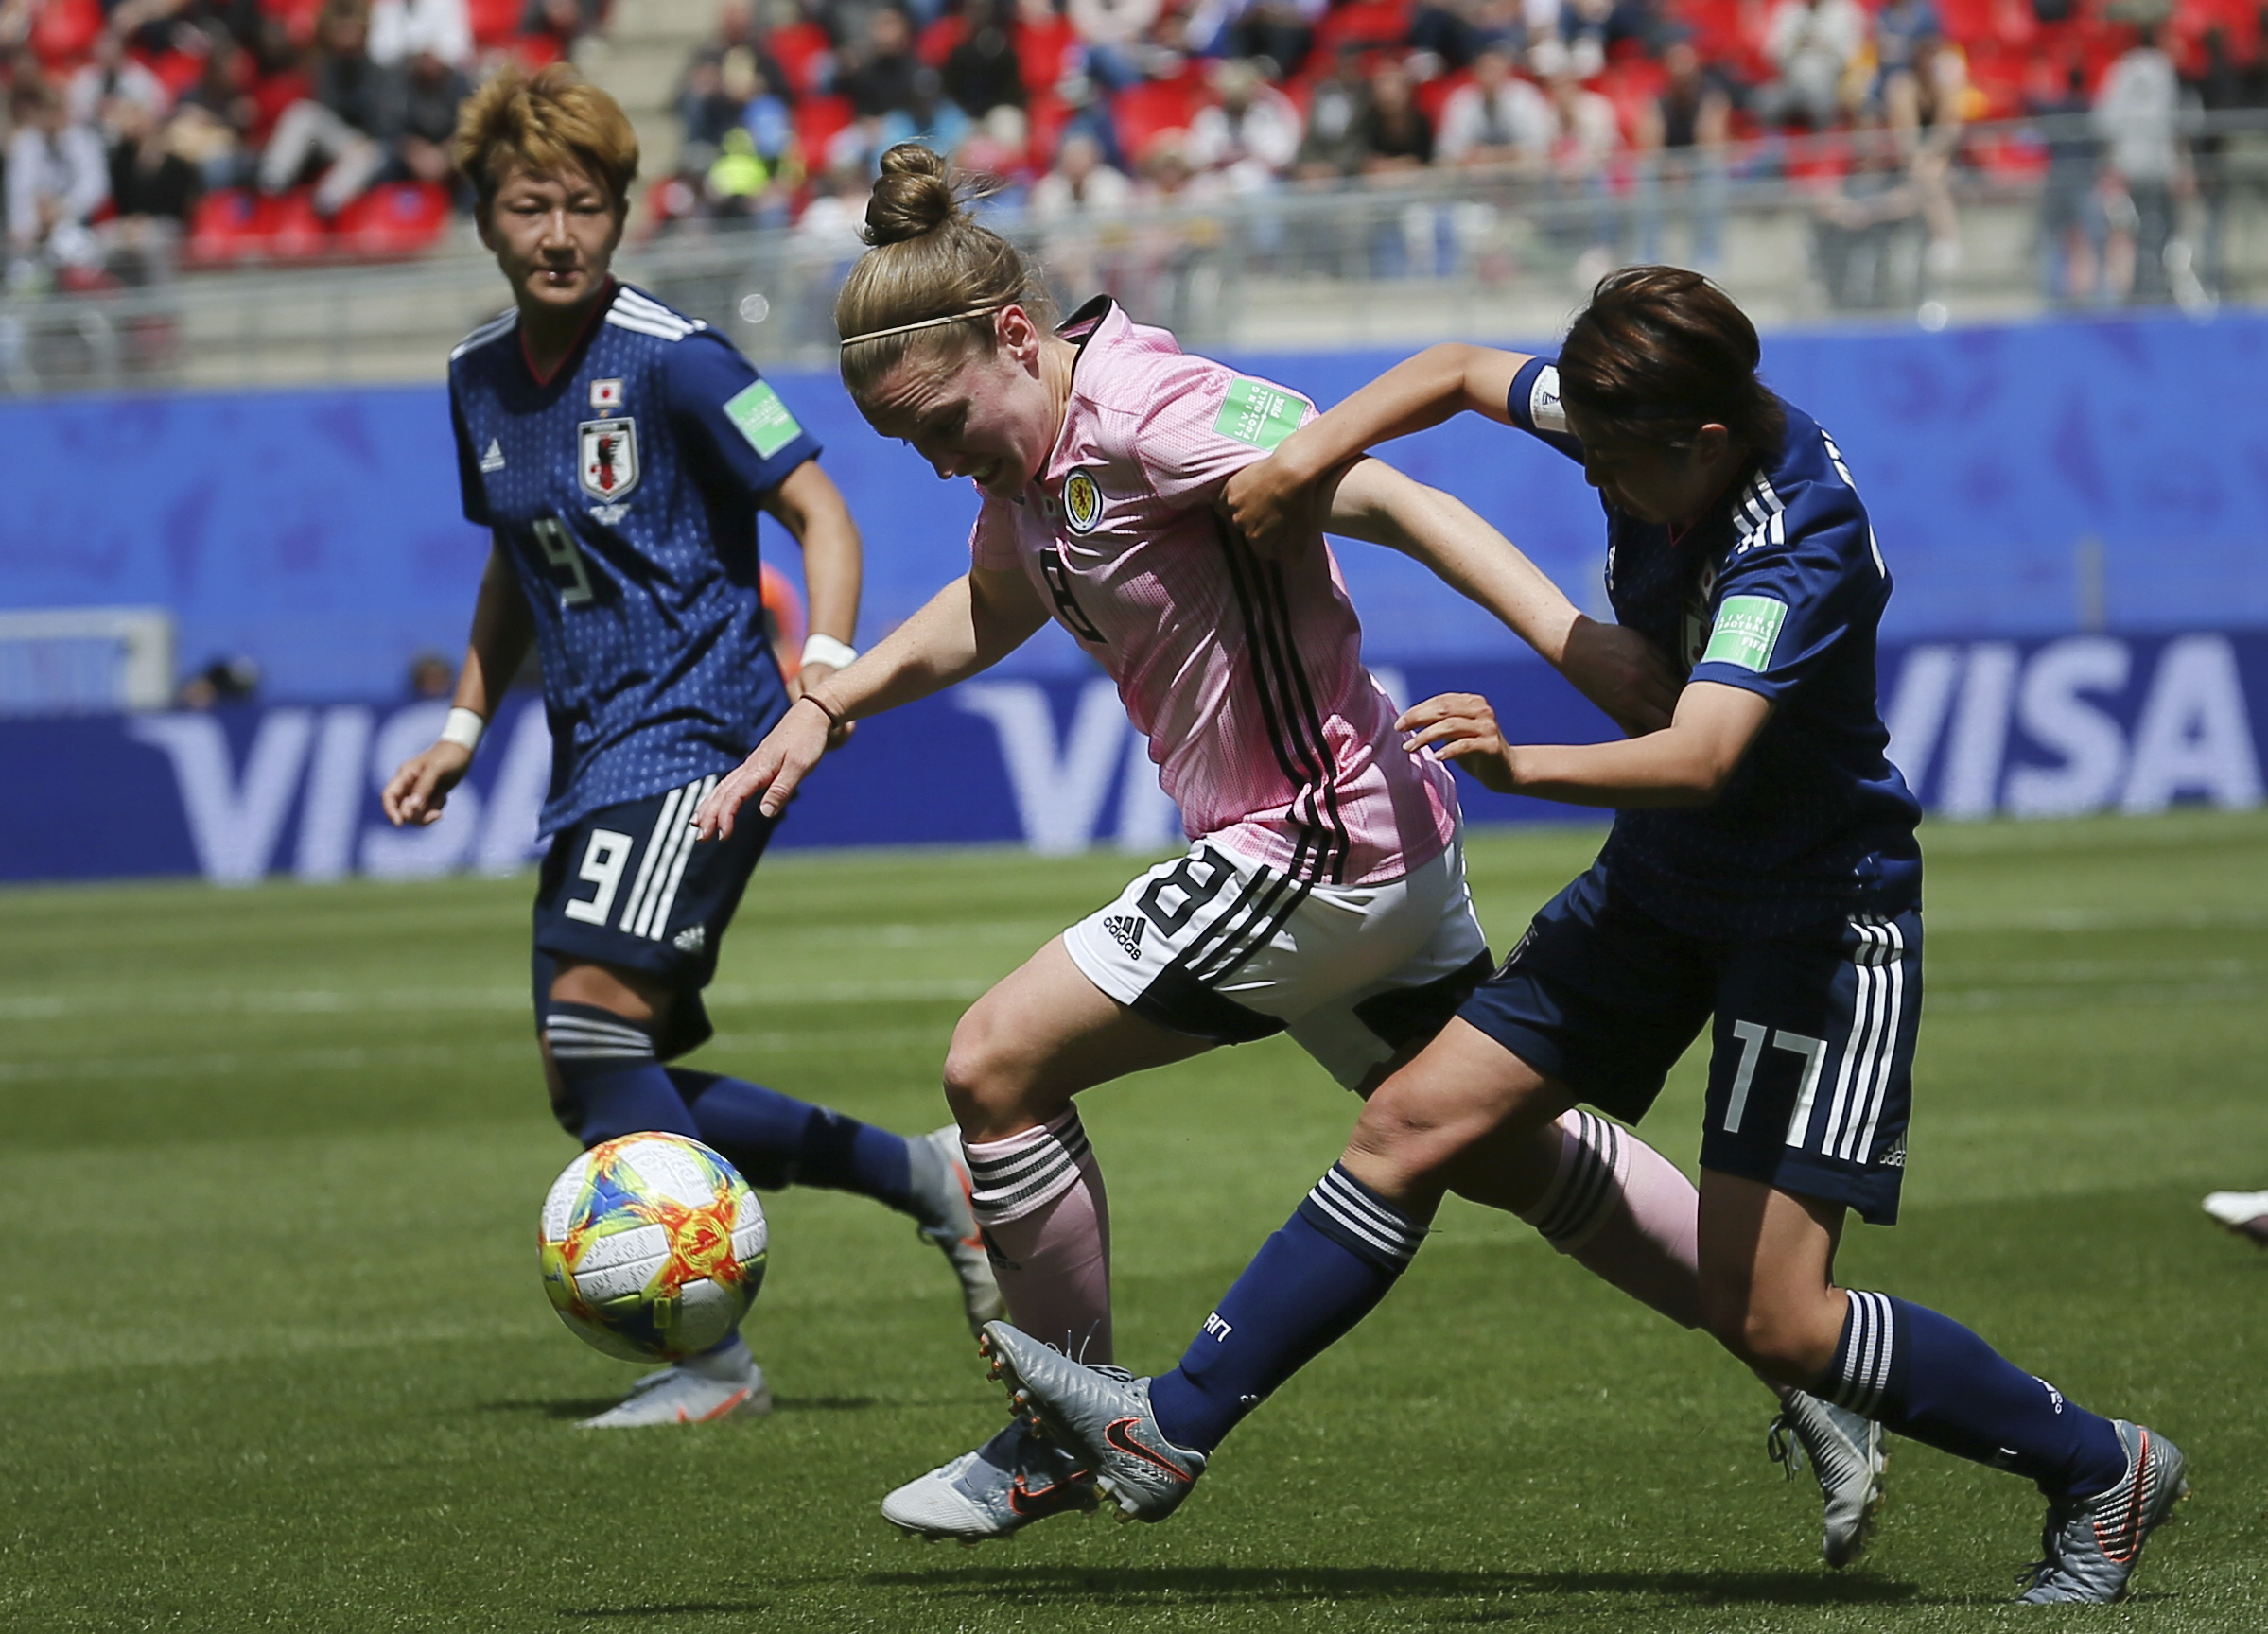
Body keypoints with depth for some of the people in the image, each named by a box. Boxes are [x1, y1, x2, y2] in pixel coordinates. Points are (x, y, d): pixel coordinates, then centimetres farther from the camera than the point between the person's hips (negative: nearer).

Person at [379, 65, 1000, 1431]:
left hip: (698, 729, -8)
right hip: (594, 750, 8)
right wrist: (465, 729, 20)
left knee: (593, 1017, -23)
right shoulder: (481, 379, 11)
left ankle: (709, 1359, -19)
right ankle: (925, 1176, 18)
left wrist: (826, 669, -24)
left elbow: (823, 517, -10)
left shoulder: (673, 359, -11)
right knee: (595, 1080, 4)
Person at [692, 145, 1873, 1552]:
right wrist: (822, 712, 18)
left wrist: (1573, 640, -39)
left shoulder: (1153, 409, -21)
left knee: (998, 1063, -7)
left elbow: (1386, 499, -29)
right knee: (1512, 1143, 18)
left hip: (1321, 847, -10)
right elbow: (990, 609, 28)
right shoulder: (1034, 448, 9)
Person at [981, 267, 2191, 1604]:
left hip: (1823, 917, -8)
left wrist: (1524, 768, -61)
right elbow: (1465, 373, 10)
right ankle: (1175, 1428, 8)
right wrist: (1313, 452, -3)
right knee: (1415, 1128, 2)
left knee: (1768, 1318, -11)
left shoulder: (1798, 549, -31)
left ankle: (2100, 1470, 7)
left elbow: (1702, 758, -46)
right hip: (1660, 885, 8)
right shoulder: (1646, 425, -9)